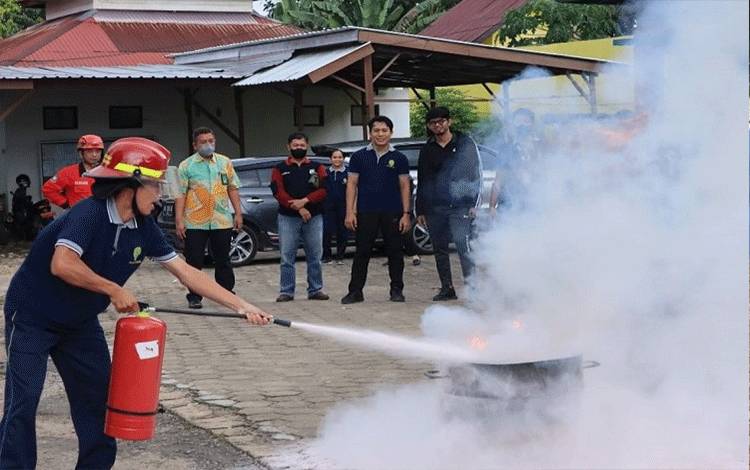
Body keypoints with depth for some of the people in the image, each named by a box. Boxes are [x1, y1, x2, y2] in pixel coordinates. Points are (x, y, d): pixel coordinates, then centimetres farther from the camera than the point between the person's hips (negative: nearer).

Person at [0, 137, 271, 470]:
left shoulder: (144, 229, -6)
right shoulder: (90, 214, -28)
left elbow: (186, 273, -3)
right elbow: (62, 264, -41)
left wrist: (242, 307, -6)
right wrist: (114, 290, -31)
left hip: (79, 321, 8)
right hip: (32, 315, -8)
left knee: (97, 397, 7)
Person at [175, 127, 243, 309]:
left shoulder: (225, 162, 10)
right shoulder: (186, 166, 0)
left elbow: (233, 189, 13)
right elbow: (180, 194, -3)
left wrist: (238, 213, 7)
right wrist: (179, 220, -9)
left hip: (222, 221, 3)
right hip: (195, 223, -2)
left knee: (223, 260, 11)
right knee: (194, 262, 0)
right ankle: (194, 297, 8)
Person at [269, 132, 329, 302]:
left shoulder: (317, 167, 10)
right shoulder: (280, 169, 7)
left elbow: (323, 189, -2)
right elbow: (278, 192, -6)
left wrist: (305, 201, -16)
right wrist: (298, 208, -16)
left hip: (313, 218, 1)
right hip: (288, 218, -1)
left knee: (315, 256, 4)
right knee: (287, 257, -1)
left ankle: (315, 290, 12)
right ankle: (286, 291, 4)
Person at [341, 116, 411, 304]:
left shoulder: (399, 158, 5)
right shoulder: (359, 157, 5)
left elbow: (404, 186, 6)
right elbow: (352, 184, 4)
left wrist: (406, 214, -2)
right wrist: (350, 212, -4)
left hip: (392, 213, 0)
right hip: (365, 212, 0)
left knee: (394, 252, 5)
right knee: (362, 253, 2)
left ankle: (397, 290, 15)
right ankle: (355, 291, 7)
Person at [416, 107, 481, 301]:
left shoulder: (465, 143, 4)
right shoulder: (427, 150, 15)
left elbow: (476, 174, 2)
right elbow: (421, 181, 19)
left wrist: (474, 204, -6)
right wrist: (420, 210, 13)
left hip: (459, 205, -4)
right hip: (434, 208, 4)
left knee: (462, 244, -15)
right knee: (440, 249, 6)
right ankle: (447, 288, 12)